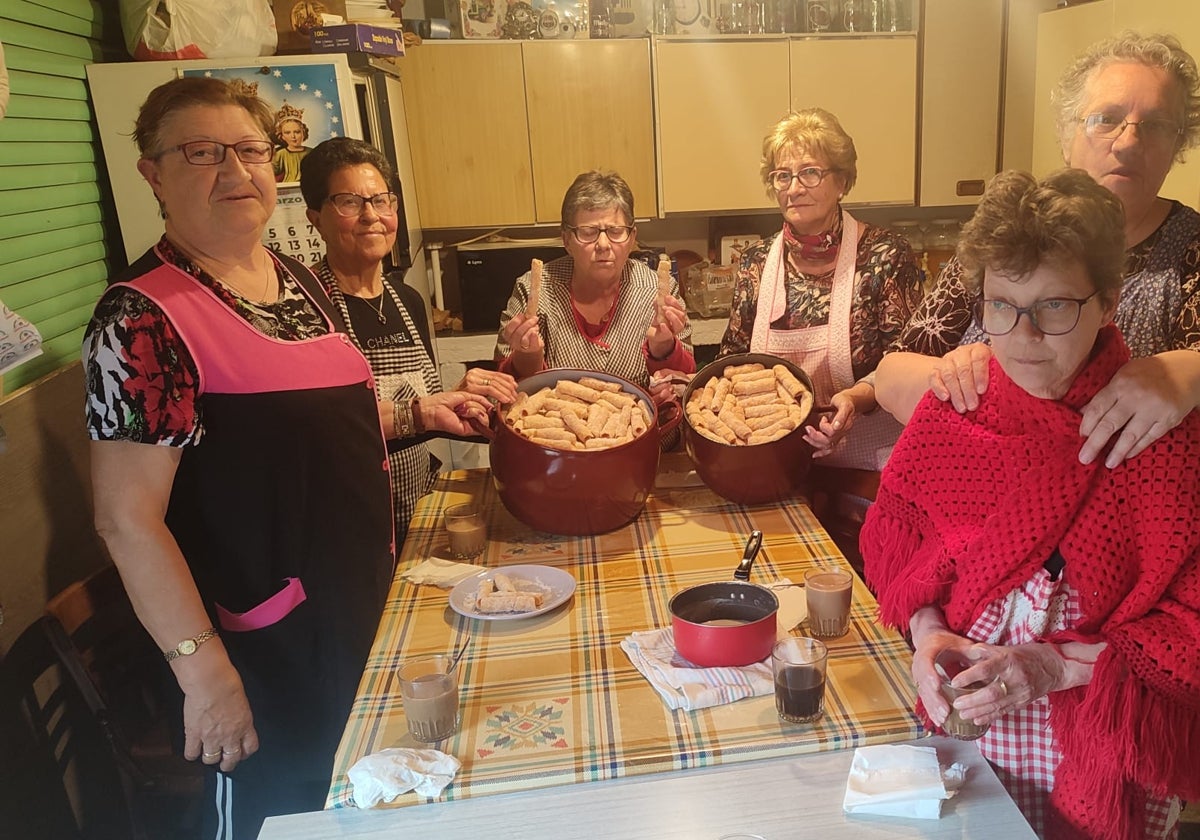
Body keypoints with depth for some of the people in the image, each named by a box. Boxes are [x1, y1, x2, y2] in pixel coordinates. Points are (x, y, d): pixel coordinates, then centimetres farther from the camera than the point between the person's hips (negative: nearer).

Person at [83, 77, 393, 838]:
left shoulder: (298, 278, 5)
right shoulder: (144, 318, -19)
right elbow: (127, 517, -21)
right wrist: (204, 669, -21)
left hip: (365, 606, 8)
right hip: (269, 652, -7)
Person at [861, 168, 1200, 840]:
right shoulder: (955, 406, -8)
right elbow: (896, 535, 2)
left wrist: (1061, 664, -24)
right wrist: (926, 629, -14)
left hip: (1108, 756, -2)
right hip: (959, 722, 3)